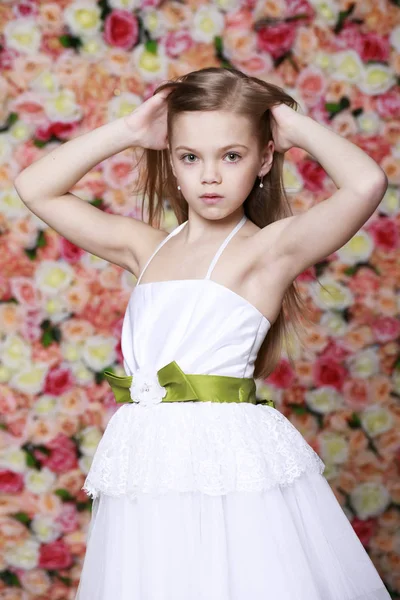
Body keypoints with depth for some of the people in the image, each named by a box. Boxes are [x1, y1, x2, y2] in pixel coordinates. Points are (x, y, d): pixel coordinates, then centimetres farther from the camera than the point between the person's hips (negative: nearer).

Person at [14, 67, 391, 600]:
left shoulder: (269, 247, -4)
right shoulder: (148, 246, 13)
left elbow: (367, 182, -20)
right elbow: (35, 188, 17)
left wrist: (297, 126, -4)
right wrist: (126, 132, 11)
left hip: (231, 455, -5)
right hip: (148, 463, 5)